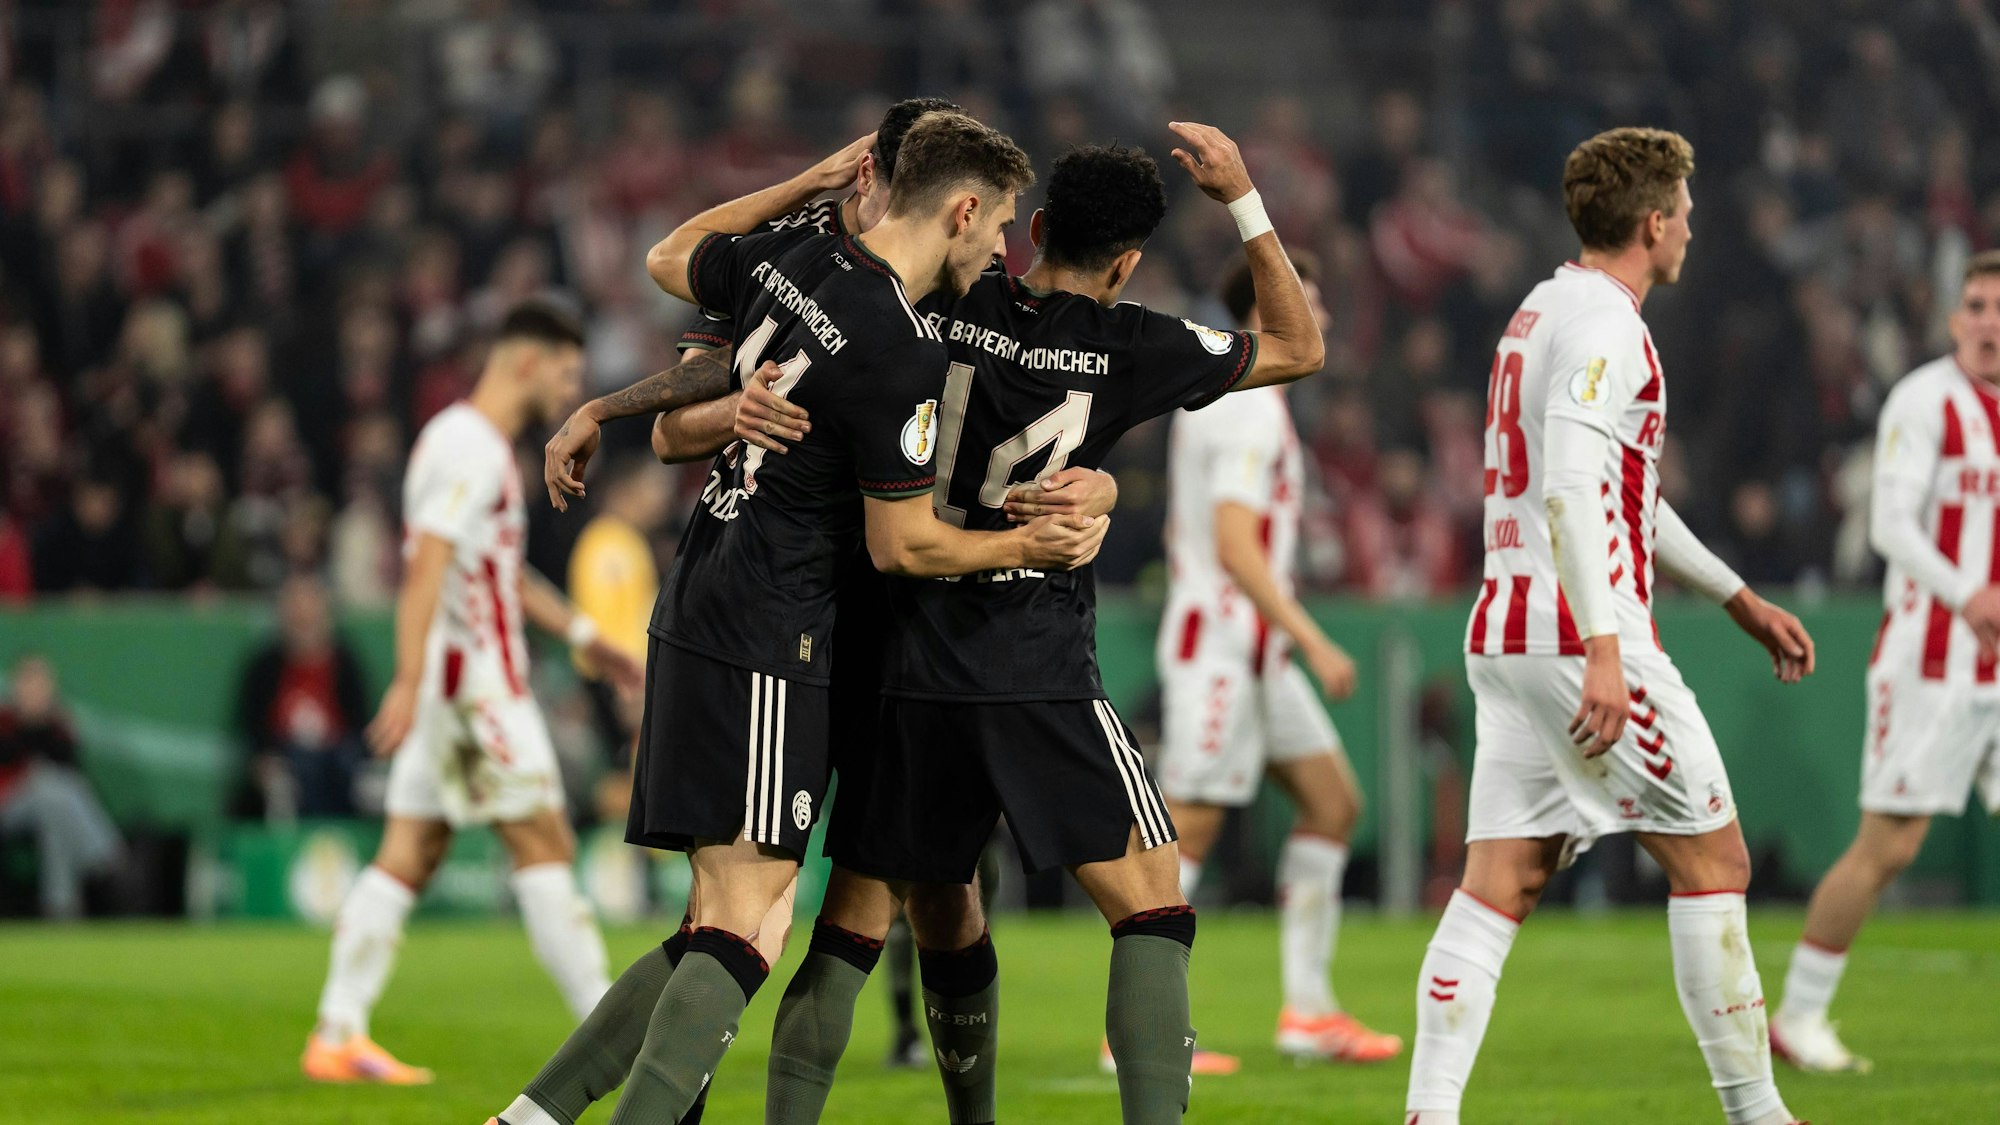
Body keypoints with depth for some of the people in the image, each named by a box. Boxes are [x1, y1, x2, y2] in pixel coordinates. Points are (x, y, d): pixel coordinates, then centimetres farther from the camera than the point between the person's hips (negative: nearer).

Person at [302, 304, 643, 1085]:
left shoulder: (485, 447, 20)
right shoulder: (469, 448, -13)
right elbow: (426, 567, -23)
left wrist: (582, 635, 37)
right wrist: (410, 681, -30)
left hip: (452, 691, 10)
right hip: (475, 683, -10)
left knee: (407, 859, 5)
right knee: (544, 846, -6)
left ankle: (337, 1036, 2)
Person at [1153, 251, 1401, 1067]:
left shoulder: (1219, 397, 17)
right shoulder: (1251, 412, -15)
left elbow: (1184, 536, 22)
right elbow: (1235, 546, -23)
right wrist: (1313, 641, -24)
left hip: (1255, 654, 10)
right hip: (1222, 648, -10)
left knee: (1333, 802, 9)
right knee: (1188, 830, -8)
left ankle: (1307, 1009, 9)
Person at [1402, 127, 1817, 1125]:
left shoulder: (1545, 312, 22)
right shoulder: (1603, 321, -10)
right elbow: (1568, 488, -23)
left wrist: (1740, 600, 37)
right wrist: (1604, 649, -29)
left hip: (1506, 635, 9)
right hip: (1582, 636, -9)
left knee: (1495, 888, 2)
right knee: (1712, 861, 1)